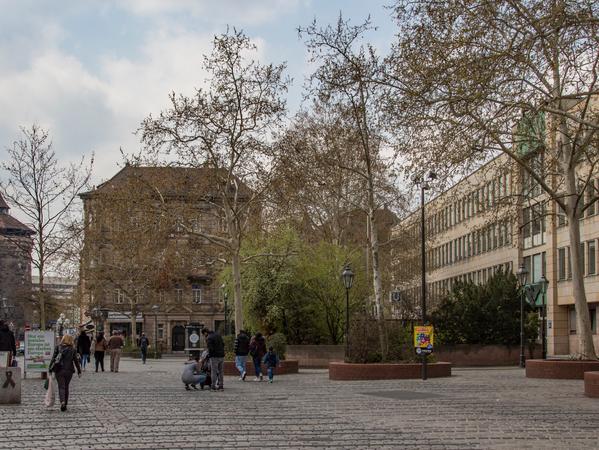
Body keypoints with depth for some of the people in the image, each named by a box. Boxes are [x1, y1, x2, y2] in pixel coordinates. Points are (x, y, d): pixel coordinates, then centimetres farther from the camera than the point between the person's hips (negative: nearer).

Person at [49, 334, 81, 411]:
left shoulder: (58, 348, 0)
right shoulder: (73, 350, 0)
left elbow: (53, 359, -2)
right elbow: (76, 361, 2)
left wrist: (50, 369, 2)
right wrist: (79, 371, 9)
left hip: (59, 370, -1)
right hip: (69, 370, 1)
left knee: (61, 387, 0)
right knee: (66, 387, 14)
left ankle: (62, 402, -24)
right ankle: (65, 404, 16)